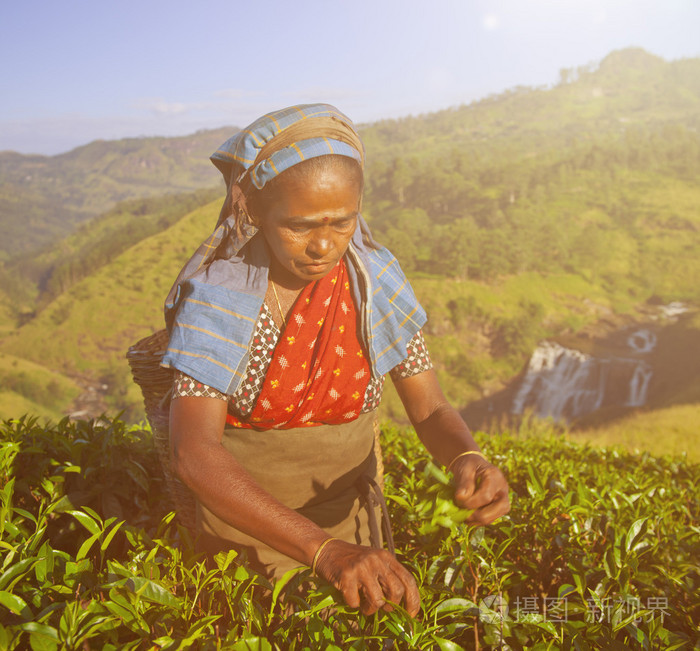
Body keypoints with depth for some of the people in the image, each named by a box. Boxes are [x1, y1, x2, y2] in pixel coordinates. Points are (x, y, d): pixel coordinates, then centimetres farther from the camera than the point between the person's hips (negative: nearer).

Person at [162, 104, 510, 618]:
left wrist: (468, 458, -33)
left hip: (348, 526, 2)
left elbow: (431, 412, -9)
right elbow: (193, 452, -32)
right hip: (238, 524, -2)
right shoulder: (216, 292, -22)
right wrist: (325, 551, -43)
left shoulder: (376, 282, -14)